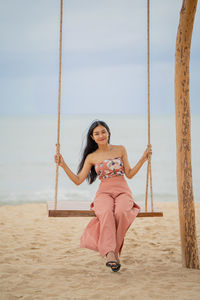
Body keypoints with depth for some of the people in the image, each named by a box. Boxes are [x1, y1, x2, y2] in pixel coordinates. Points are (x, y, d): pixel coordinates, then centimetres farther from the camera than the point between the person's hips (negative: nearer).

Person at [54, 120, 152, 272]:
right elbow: (78, 180, 8)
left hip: (123, 192, 0)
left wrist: (143, 158, 3)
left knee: (120, 212, -37)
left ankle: (114, 250, -24)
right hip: (104, 193, 0)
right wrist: (63, 165, 0)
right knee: (106, 213, -37)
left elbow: (129, 174, 12)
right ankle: (110, 254, -45)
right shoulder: (91, 157, 10)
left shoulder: (120, 150, 11)